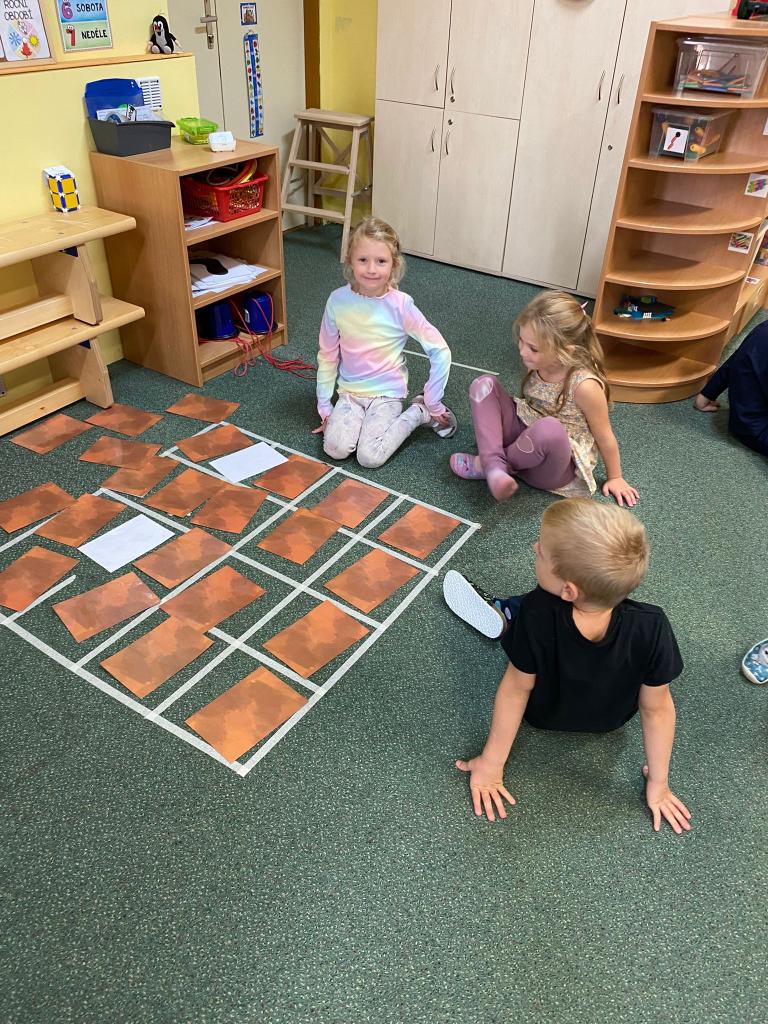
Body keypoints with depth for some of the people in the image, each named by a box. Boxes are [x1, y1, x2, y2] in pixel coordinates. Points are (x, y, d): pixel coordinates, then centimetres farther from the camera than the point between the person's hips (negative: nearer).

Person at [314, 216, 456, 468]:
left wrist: (433, 404, -10)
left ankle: (419, 412, 3)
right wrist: (324, 407, 4)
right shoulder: (338, 300, -9)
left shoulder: (400, 305, -17)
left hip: (387, 393, -2)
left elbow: (440, 351, -13)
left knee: (370, 457, -21)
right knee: (335, 448, -22)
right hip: (349, 391, 2)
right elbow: (327, 356, 2)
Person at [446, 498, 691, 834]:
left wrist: (491, 763, -11)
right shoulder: (651, 628, -38)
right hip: (611, 720, 1)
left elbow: (516, 688, -28)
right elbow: (656, 709, -23)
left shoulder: (536, 614, -41)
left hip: (541, 715, -1)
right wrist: (658, 781, -6)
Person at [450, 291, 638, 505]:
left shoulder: (584, 385, -26)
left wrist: (615, 478, -1)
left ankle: (482, 463, -16)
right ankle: (494, 466, -28)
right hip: (525, 438, 6)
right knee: (484, 385, -14)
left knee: (550, 428, -42)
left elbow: (604, 436, -12)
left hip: (554, 465, -5)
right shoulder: (539, 363, -10)